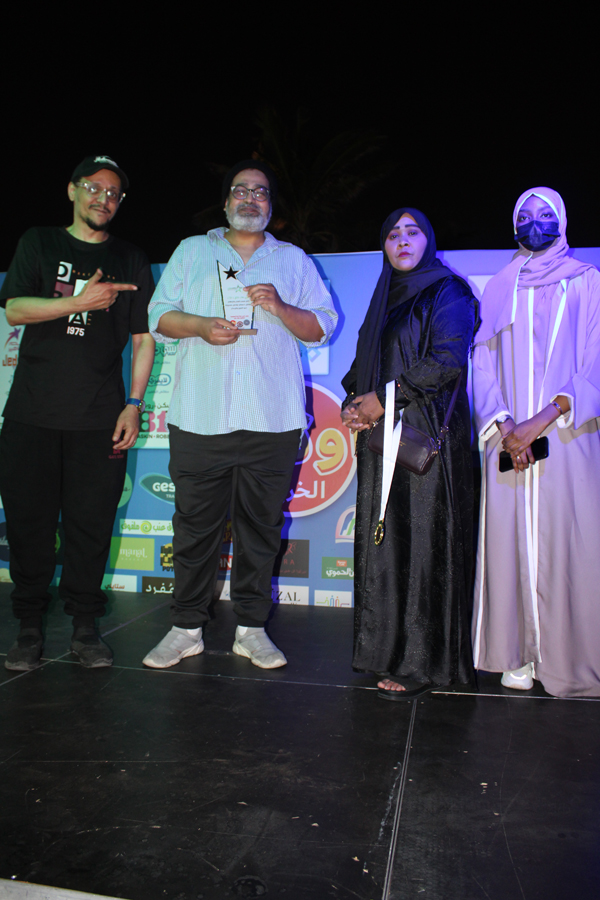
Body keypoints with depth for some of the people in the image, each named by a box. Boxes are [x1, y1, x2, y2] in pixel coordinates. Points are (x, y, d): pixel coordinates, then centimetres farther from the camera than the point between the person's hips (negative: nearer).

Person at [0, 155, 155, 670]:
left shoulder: (131, 260, 14)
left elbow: (144, 339, 10)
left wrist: (134, 404, 0)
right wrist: (81, 301, -13)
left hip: (100, 417, 0)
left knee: (92, 525, 0)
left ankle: (84, 625, 14)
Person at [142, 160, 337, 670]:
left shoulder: (294, 260, 18)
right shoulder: (192, 251, 19)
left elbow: (323, 327, 11)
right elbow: (159, 315, 12)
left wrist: (280, 308, -8)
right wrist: (201, 326, -8)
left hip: (272, 418, 0)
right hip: (199, 417, 0)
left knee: (260, 526, 4)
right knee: (196, 525, 2)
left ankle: (251, 629, 16)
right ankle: (187, 628, 15)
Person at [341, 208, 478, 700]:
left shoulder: (447, 292, 1)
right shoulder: (385, 299, 22)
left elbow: (447, 362, -13)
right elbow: (362, 365, 21)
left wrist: (384, 398, -11)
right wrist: (354, 403, 1)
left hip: (427, 437, -6)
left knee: (422, 545, -6)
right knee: (382, 543, 6)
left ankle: (422, 663, 3)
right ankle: (387, 649, 17)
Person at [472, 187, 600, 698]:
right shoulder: (498, 291, 15)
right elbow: (483, 369, 8)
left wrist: (544, 419, -16)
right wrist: (504, 428, -8)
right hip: (508, 441, 2)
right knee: (511, 545, 1)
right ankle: (518, 655, 13)